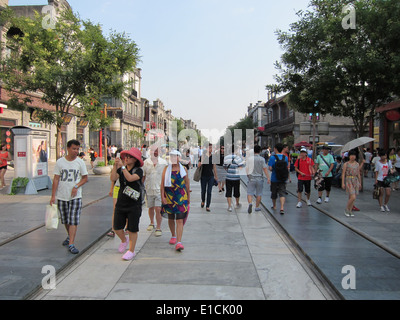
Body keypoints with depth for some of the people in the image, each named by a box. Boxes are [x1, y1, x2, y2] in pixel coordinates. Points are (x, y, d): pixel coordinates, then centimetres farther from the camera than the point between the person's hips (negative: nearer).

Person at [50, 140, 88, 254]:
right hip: (61, 196, 2)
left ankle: (71, 244, -5)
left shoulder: (80, 162, -1)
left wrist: (76, 186, -14)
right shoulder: (60, 162, 0)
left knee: (73, 220, -8)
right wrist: (53, 195, -3)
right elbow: (56, 179, 1)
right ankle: (70, 236, 38)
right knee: (65, 220, 15)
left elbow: (85, 178, 3)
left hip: (75, 196, -2)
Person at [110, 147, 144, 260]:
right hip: (121, 203, 5)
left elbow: (130, 178, -26)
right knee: (117, 228, 10)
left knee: (132, 229, 3)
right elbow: (113, 178, -10)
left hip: (134, 205, -5)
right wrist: (115, 165, -17)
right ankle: (124, 241, 40)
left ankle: (131, 251, 19)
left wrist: (122, 166, -22)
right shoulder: (121, 169, 6)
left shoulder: (138, 170, -8)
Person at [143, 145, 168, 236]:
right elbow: (143, 176, 10)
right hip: (149, 190, 2)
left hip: (160, 189, -2)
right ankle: (152, 223, 39)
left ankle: (158, 228, 2)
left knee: (158, 209, -10)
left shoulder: (164, 163, 0)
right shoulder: (146, 162, 3)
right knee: (151, 208, 16)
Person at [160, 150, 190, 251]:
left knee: (180, 220, -9)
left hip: (181, 197, -1)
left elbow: (187, 183, 12)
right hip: (169, 197, 1)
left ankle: (179, 242, -11)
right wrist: (162, 196, -7)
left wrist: (188, 197, 14)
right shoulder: (166, 169, 3)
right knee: (171, 219, 14)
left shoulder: (183, 169, 5)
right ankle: (173, 236, 38)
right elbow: (162, 184, 2)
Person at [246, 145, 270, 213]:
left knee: (249, 193, 1)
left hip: (251, 178, 0)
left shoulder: (250, 158, -1)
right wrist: (268, 178, -9)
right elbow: (265, 168, -11)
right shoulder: (262, 159, -5)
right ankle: (257, 207, 19)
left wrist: (248, 175, 23)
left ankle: (250, 203, -24)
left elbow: (247, 168, 5)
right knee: (258, 194, 11)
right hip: (259, 178, 0)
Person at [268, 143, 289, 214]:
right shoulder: (285, 157, -1)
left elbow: (270, 168, -16)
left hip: (274, 178, -2)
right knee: (282, 193, 0)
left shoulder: (272, 157, -13)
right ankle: (282, 208, -16)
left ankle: (274, 206, 33)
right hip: (283, 179, 2)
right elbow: (287, 167, 7)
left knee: (274, 193, 16)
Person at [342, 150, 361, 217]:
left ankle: (350, 211, 17)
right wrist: (343, 183, -7)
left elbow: (358, 174, 15)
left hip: (356, 181, 5)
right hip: (349, 181, -5)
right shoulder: (346, 164, -2)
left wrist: (360, 183, 15)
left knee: (352, 197, 5)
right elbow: (343, 174, -2)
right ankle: (347, 209, 5)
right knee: (353, 197, -14)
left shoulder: (357, 164, 10)